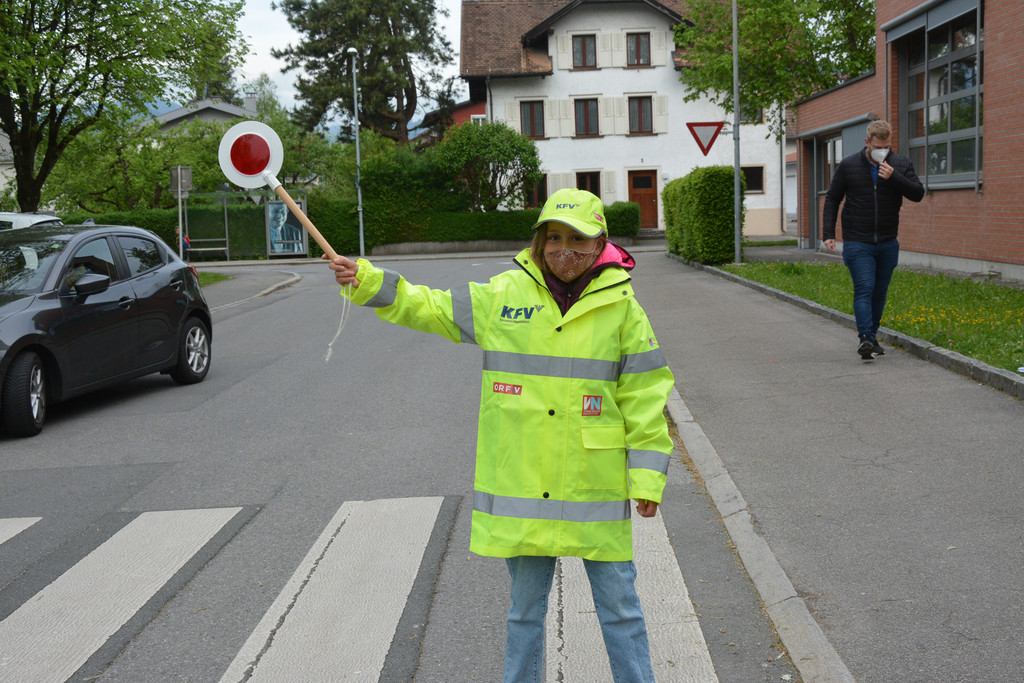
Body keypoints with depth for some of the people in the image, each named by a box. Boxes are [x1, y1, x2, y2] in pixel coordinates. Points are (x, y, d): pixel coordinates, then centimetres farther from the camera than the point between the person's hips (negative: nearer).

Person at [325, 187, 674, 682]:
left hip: (595, 491, -1)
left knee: (619, 608, 8)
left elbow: (642, 397, -1)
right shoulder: (503, 295, 1)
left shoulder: (620, 307, -3)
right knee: (525, 608, 15)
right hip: (520, 489, 2)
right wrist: (365, 281, -3)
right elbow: (429, 307, 8)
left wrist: (647, 478, -3)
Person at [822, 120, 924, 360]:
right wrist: (828, 233, -3)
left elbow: (918, 194, -5)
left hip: (888, 243, 3)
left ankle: (871, 336, 22)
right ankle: (865, 338, -19)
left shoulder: (901, 165, 2)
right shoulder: (848, 166, -1)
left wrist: (894, 177, -19)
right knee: (864, 289, -13)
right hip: (857, 243, -3)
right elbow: (832, 198, 6)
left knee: (880, 292, 10)